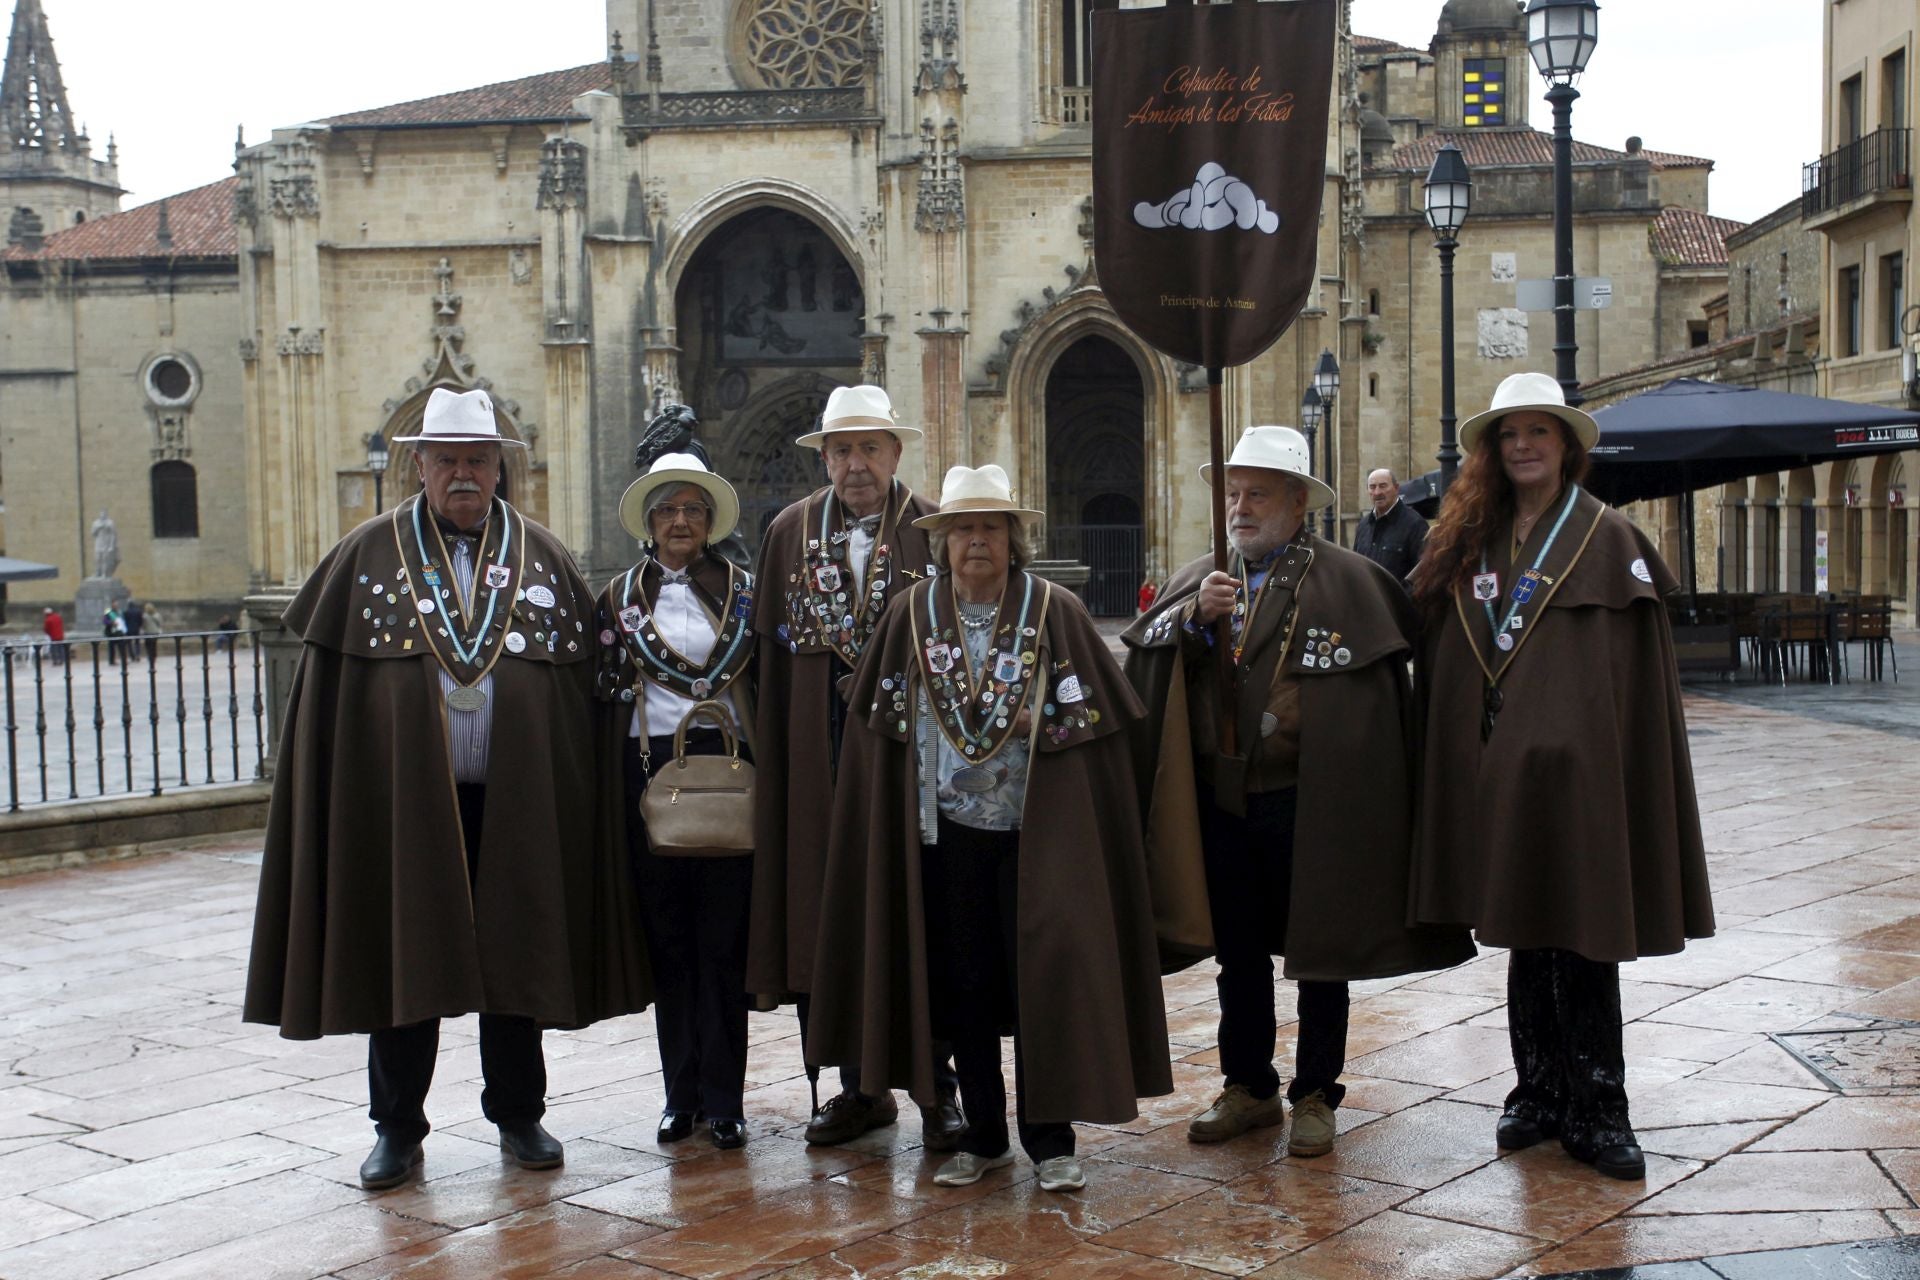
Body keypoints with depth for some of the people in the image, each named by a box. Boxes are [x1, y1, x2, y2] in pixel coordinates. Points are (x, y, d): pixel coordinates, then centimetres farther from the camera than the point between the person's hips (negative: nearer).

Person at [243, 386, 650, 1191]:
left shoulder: (543, 558, 6)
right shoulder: (368, 556, 3)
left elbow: (585, 676, 5)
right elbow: (326, 683, 2)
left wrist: (575, 788, -2)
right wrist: (340, 792, -4)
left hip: (516, 800, 1)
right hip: (403, 798, -1)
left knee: (515, 954, 9)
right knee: (403, 958, 6)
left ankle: (518, 1115, 24)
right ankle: (397, 1128, 20)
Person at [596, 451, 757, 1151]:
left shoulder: (744, 590, 7)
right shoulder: (620, 596, 9)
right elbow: (608, 695, 8)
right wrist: (613, 792, 2)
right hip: (650, 769, 1)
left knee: (723, 936, -1)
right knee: (667, 935, 6)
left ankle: (723, 1097, 5)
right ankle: (682, 1092, 15)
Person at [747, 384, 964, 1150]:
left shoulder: (936, 532, 0)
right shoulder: (789, 533, 9)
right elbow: (772, 656, 8)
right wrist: (774, 763, 3)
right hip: (821, 764, 3)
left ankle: (938, 1087, 14)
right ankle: (859, 1086, 19)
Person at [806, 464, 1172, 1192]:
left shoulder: (1055, 612, -2)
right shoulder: (913, 614, 4)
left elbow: (1095, 718, 0)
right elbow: (880, 721, 8)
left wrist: (1042, 724, -12)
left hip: (1035, 825, -2)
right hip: (946, 826, 2)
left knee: (1041, 974, -3)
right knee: (963, 981, 8)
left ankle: (1049, 1137, 9)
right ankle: (983, 1136, 21)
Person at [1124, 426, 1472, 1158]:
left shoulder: (1348, 582, -5)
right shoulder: (1198, 580, 10)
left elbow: (1375, 700, -9)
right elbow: (1142, 657, 0)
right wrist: (1191, 617, -15)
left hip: (1308, 808, -4)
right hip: (1219, 801, 4)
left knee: (1320, 957, 8)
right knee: (1238, 956, 14)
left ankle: (1315, 1096, 22)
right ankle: (1249, 1088, 28)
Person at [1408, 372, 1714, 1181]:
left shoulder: (1608, 539, -1)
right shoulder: (1469, 542, 10)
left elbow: (1640, 671, -5)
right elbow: (1437, 653, 11)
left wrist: (1636, 779, -11)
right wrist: (1455, 765, 1)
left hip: (1576, 771, -4)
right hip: (1496, 773, 4)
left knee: (1585, 941, 1)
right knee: (1523, 937, 12)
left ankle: (1595, 1113, 10)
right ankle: (1539, 1092, 24)